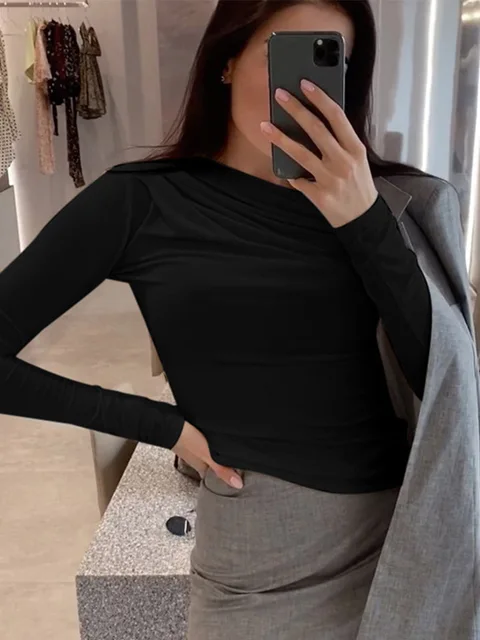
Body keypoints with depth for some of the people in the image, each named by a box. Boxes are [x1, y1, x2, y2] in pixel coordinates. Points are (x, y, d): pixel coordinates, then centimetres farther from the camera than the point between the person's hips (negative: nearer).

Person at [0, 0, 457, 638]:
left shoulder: (380, 196, -2)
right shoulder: (143, 202, -10)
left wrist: (365, 218, -22)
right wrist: (162, 425, -9)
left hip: (409, 519, 3)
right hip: (265, 551, -2)